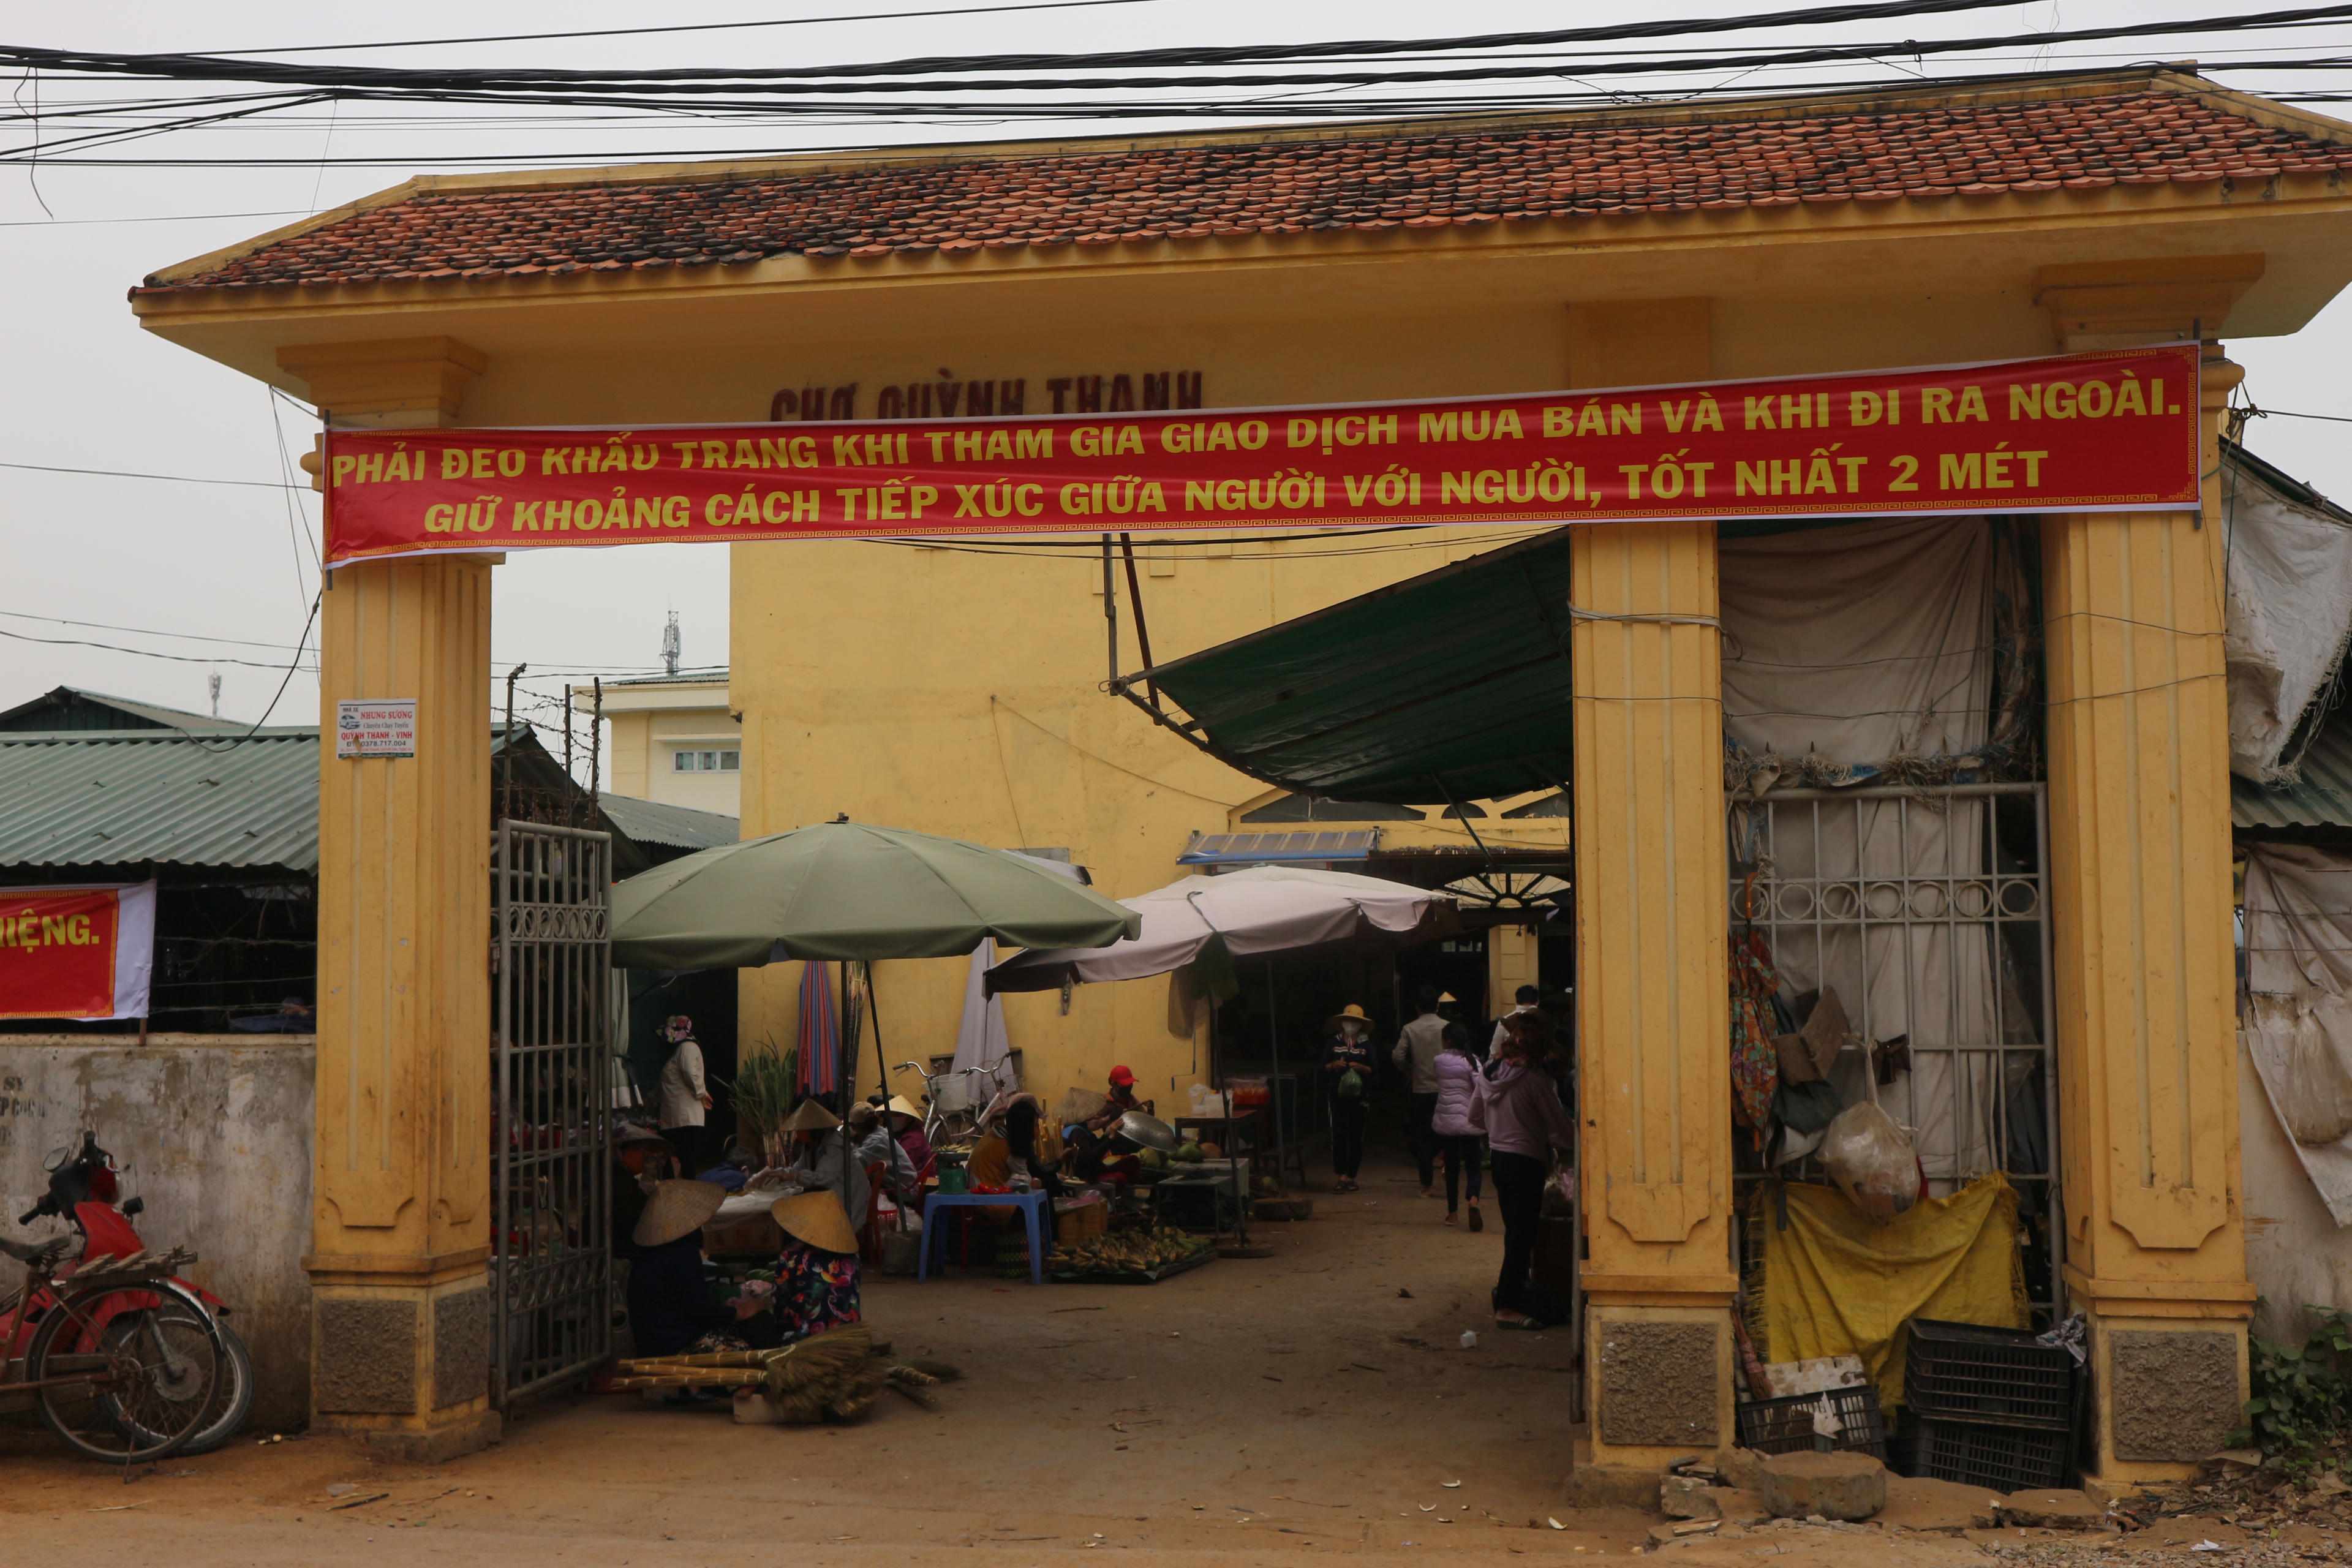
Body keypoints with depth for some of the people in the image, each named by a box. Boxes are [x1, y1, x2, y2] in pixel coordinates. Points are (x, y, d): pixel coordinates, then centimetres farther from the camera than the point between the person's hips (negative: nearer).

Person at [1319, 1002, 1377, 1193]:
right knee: (1339, 1134, -10)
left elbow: (1374, 1071, 4)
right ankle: (1342, 1175, -10)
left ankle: (1351, 1176, 13)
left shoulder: (1366, 1045, 6)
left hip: (1359, 1097, 0)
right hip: (1338, 1096, 0)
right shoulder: (1333, 1043, 8)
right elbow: (1322, 1066, 9)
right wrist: (1334, 1065, -11)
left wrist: (1360, 1068, -14)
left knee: (1356, 1137, 4)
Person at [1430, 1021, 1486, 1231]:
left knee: (1451, 1167, 14)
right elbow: (1481, 1089, -15)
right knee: (1474, 1167, 1)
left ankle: (1452, 1212, 18)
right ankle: (1473, 1200, -27)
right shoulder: (1471, 1061, -7)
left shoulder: (1439, 1060, 0)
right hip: (1467, 1121, -2)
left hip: (1445, 1120, 2)